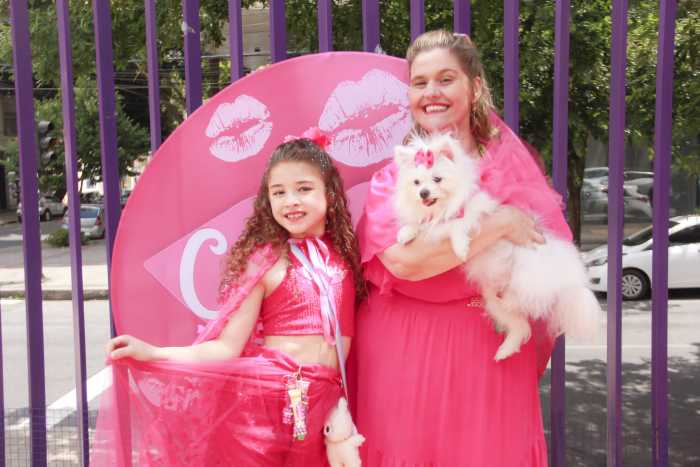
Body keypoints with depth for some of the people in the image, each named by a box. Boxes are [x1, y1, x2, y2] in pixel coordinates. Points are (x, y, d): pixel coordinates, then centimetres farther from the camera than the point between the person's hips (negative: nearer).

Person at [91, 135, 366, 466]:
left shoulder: (343, 255, 5)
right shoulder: (265, 260, -7)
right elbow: (227, 347, -11)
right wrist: (152, 354, -21)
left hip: (323, 404, 4)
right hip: (264, 399, -4)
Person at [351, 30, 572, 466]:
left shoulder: (510, 168, 2)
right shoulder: (394, 175, -3)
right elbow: (403, 259, -21)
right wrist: (499, 224, -19)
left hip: (488, 349, 1)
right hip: (405, 353, -1)